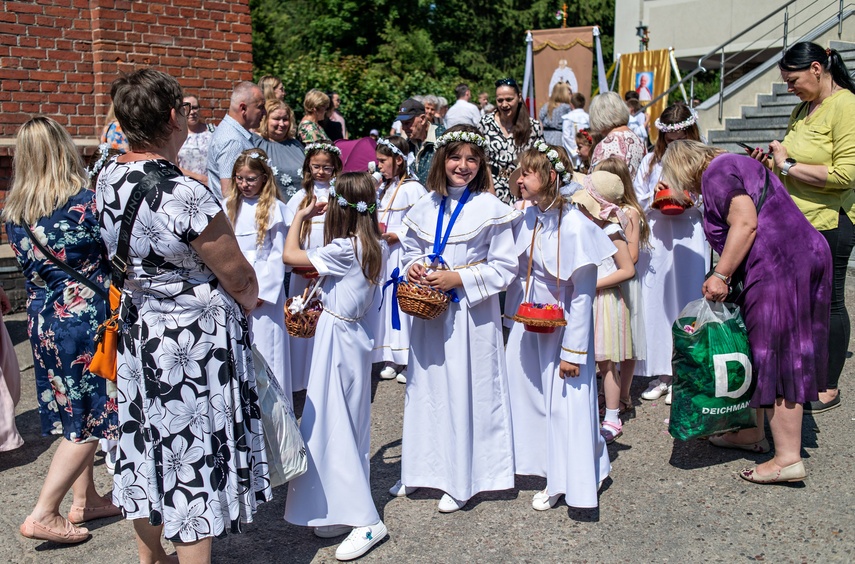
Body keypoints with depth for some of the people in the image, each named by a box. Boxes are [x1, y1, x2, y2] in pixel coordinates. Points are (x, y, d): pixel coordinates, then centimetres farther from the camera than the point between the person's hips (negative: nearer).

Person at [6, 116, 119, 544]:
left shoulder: (13, 211, 3)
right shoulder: (87, 200, -14)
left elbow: (30, 265, 13)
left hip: (41, 320, 6)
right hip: (86, 320, -6)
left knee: (74, 416, 19)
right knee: (90, 420, 5)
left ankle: (84, 500, 29)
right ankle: (43, 515, 7)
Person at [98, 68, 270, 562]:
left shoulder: (107, 181, -3)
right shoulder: (188, 196, -27)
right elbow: (241, 280, -15)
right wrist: (247, 300, 5)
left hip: (137, 330, 8)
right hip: (196, 340, -8)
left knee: (147, 446, 21)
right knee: (196, 456, 7)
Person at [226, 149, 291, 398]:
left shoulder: (274, 208, -5)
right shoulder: (230, 206, 9)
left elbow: (278, 254, -7)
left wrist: (263, 290, -11)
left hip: (264, 289, -5)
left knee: (265, 348, -1)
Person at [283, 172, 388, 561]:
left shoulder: (342, 250, -19)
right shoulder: (376, 247, 5)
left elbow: (289, 256, -13)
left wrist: (300, 216, -2)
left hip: (337, 337, -9)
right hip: (357, 335, 9)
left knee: (331, 426, -3)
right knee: (349, 425, 14)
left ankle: (366, 521, -1)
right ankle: (348, 511, 24)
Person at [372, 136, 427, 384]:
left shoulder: (413, 189, -12)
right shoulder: (383, 189, 15)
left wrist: (397, 236, -18)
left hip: (404, 256, -8)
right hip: (385, 255, 8)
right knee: (387, 304, 10)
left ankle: (409, 361, 4)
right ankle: (392, 358, 18)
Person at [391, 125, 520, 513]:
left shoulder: (490, 208, -7)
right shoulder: (425, 207, 7)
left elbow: (504, 267, -8)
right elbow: (410, 251, 17)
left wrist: (458, 279, -17)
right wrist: (412, 270, -5)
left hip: (471, 312, -5)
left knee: (465, 390, 0)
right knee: (425, 386, 13)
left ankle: (461, 481, 14)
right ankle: (422, 469, 29)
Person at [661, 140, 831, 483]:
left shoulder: (716, 174, -6)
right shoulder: (736, 165, 25)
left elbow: (746, 223, -20)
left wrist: (721, 275, -17)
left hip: (778, 268, -11)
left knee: (775, 358, -7)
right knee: (764, 354, 16)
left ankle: (788, 458, -3)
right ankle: (754, 433, 27)